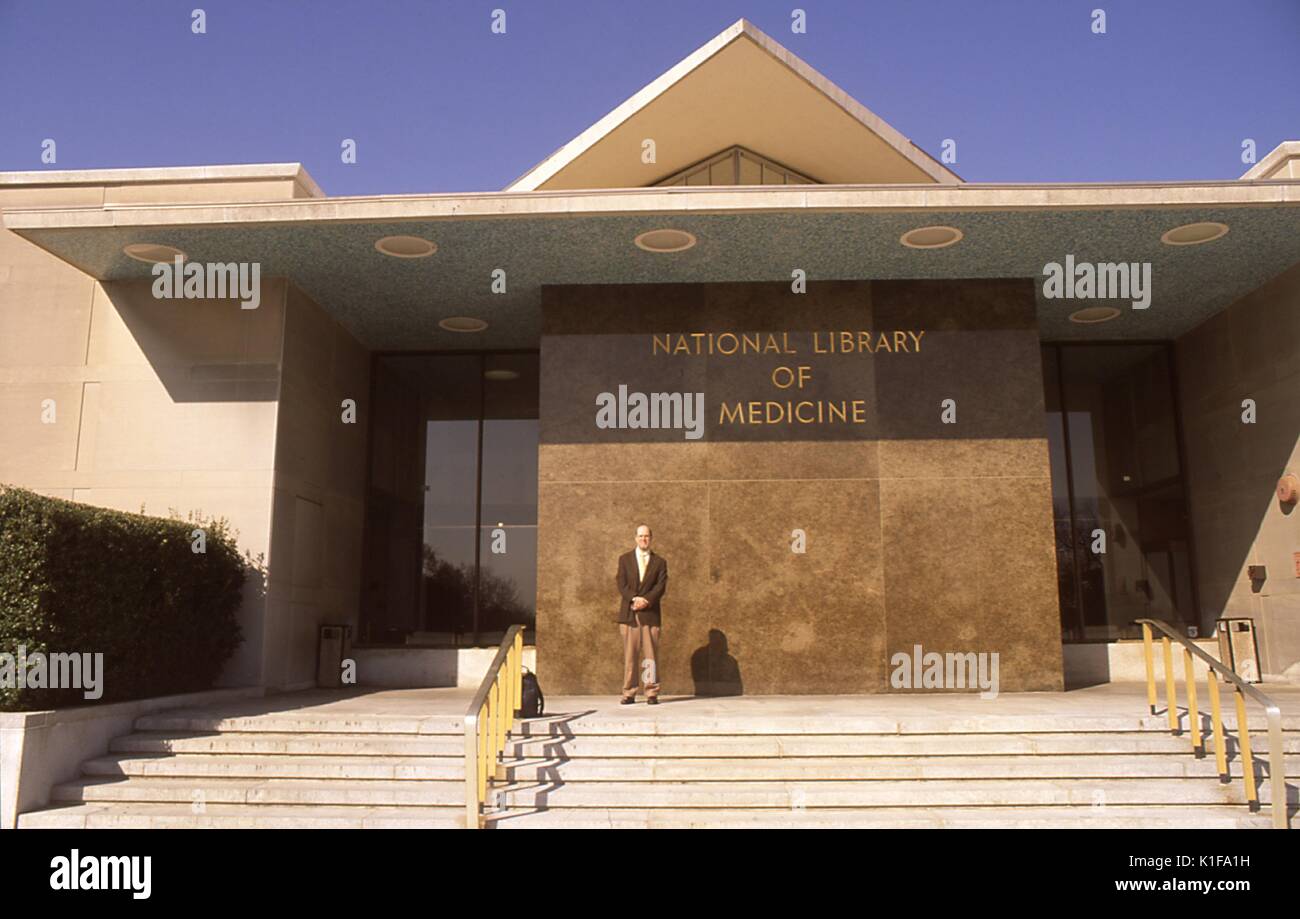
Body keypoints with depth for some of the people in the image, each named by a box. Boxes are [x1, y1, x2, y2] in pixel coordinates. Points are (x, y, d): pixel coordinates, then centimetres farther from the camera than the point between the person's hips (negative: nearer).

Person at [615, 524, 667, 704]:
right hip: (628, 613, 0)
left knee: (650, 654, -2)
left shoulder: (659, 562, 12)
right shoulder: (624, 559, 13)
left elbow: (661, 586, 1)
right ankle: (629, 693, 4)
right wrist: (634, 598, -14)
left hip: (650, 613, 0)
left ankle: (652, 693, 1)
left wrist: (646, 600, -14)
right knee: (629, 654, 0)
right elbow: (621, 584, 2)